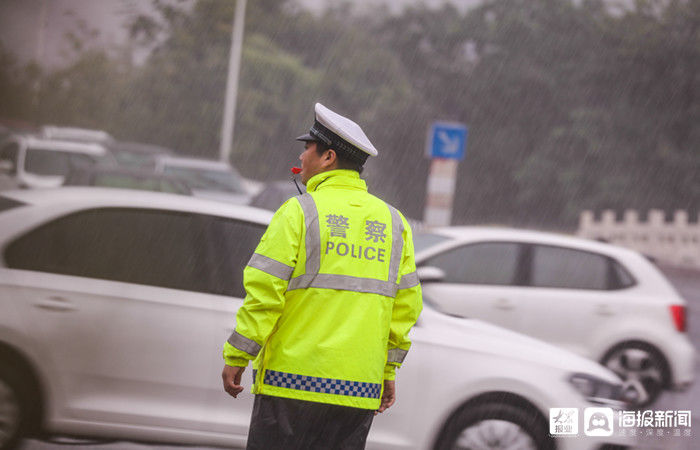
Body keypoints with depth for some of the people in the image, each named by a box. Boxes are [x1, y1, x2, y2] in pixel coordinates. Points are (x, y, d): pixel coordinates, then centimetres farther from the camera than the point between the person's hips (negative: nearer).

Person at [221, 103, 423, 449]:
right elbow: (406, 304, 12)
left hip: (296, 380, -5)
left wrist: (236, 357, -2)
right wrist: (388, 370, 18)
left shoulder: (299, 212, -5)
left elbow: (264, 291, -9)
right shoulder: (393, 222, 12)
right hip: (361, 389, 5)